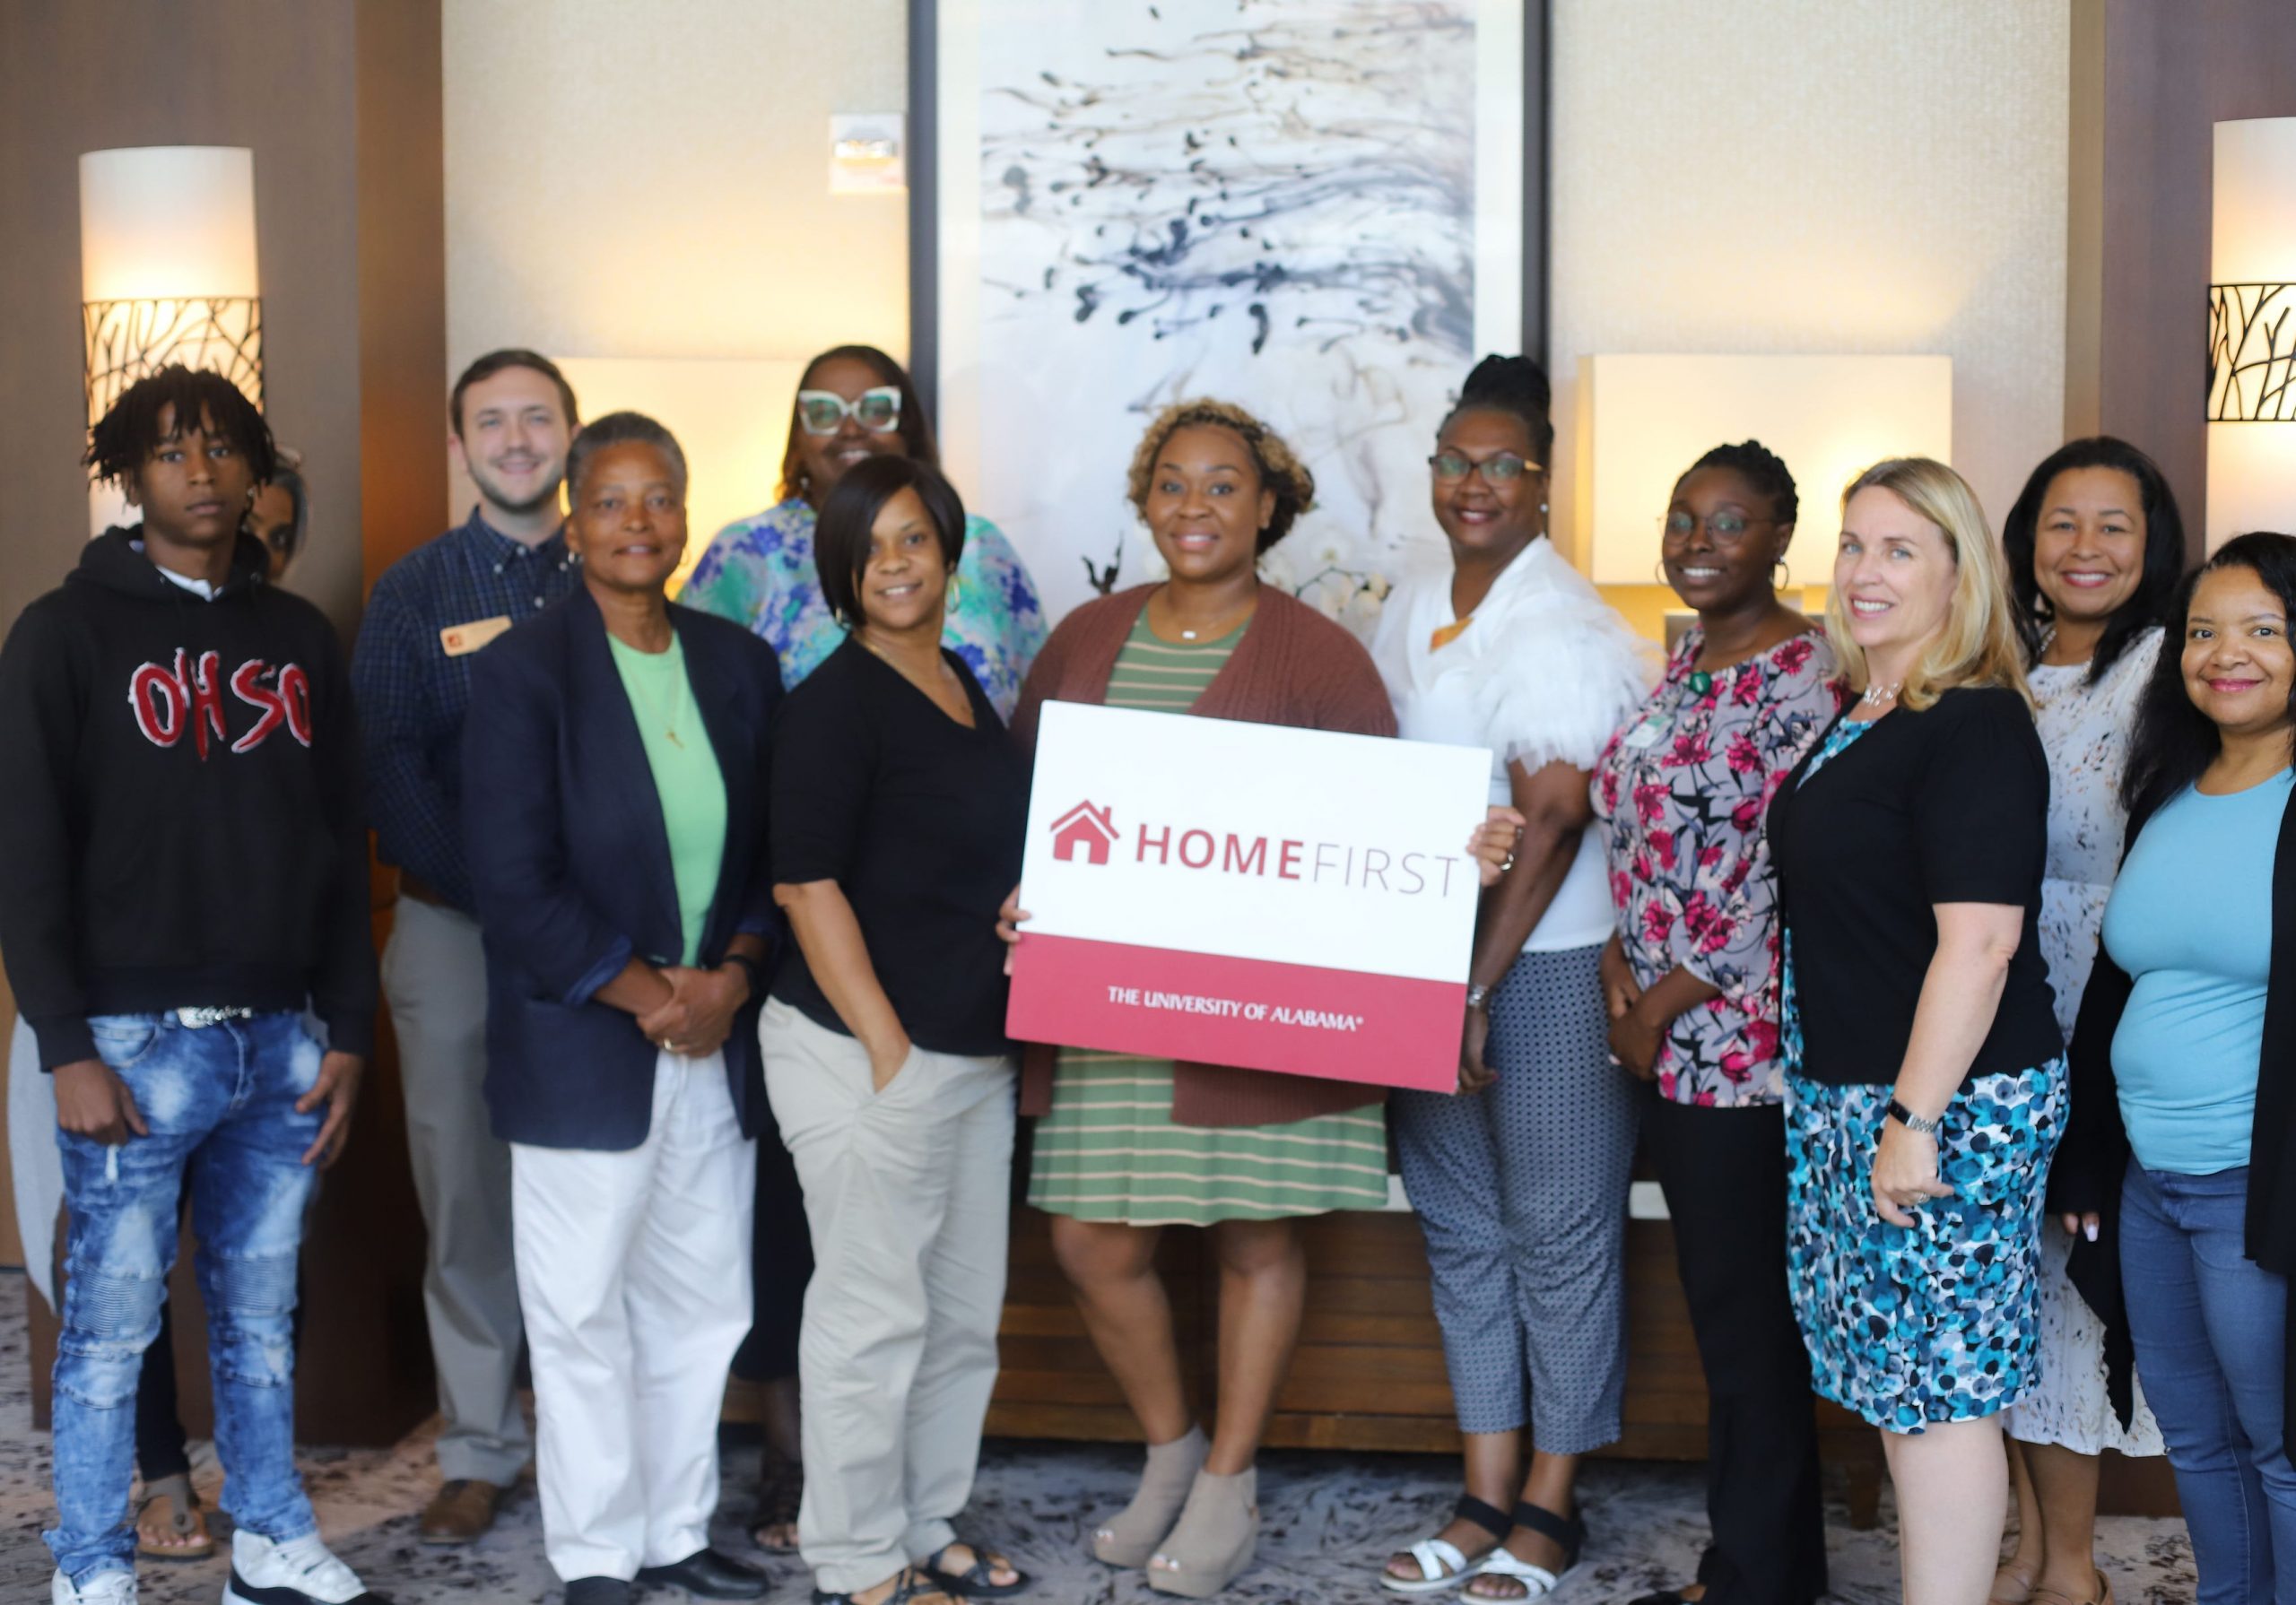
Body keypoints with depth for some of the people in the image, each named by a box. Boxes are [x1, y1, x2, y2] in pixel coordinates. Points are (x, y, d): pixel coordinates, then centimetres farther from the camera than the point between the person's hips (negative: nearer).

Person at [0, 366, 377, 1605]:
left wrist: (347, 1031, 7)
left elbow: (342, 848, 13)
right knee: (112, 1321, 1)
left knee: (262, 1311, 11)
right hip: (138, 1038, -4)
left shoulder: (298, 635, 12)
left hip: (281, 1039, 4)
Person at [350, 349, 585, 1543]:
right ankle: (478, 1446, 15)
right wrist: (493, 897, -12)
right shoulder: (414, 592, 6)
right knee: (467, 1192, 4)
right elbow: (391, 765, -2)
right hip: (454, 930, 0)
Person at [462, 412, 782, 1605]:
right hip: (582, 1049, -5)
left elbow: (771, 849, 11)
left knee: (699, 1305, 11)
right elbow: (513, 881, -12)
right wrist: (649, 995, -12)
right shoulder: (524, 671, -7)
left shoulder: (737, 663, 8)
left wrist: (731, 976, -6)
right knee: (585, 1312, 4)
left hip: (715, 1045, 5)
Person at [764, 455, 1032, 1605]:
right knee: (874, 1314, 0)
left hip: (976, 1052, 8)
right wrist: (888, 1048, -16)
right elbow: (807, 883, -15)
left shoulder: (965, 688, 13)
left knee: (963, 1309, 15)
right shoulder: (836, 701, -11)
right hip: (865, 1049, -8)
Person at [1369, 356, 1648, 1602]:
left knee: (1558, 1229, 3)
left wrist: (1480, 989, -20)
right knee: (1458, 1225, 12)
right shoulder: (1413, 602, 10)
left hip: (1545, 964, -8)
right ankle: (1484, 1496, 22)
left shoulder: (1565, 631, -14)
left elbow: (1551, 827, -18)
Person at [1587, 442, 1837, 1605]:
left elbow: (1779, 877, -18)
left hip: (1741, 1038, -8)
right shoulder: (1684, 661, 13)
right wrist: (1621, 967, 1)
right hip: (1664, 1036, 8)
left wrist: (1664, 1007, -12)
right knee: (1719, 1301, 14)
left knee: (1747, 1313, 1)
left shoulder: (1801, 676, -14)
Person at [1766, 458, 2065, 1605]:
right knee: (1897, 1378, 13)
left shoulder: (1974, 727, -15)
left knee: (1936, 1383, -2)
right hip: (1845, 1096, 9)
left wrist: (1916, 1118, -23)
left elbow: (1978, 941, -22)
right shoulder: (1857, 718, 13)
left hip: (1945, 1102, -9)